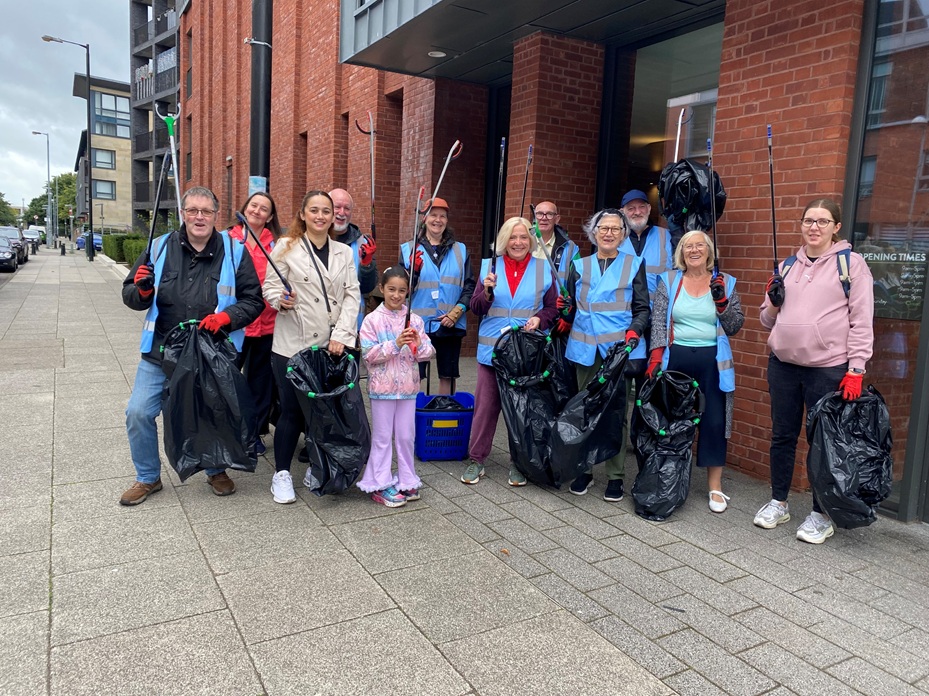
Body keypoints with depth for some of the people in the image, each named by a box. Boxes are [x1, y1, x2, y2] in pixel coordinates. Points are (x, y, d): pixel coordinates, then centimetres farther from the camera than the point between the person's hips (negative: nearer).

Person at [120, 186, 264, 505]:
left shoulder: (234, 252, -3)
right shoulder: (160, 248, 1)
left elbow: (254, 300, -2)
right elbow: (130, 296, 6)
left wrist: (227, 317, -19)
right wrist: (142, 290, -17)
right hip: (161, 352, 1)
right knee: (139, 413, 1)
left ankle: (217, 471, 39)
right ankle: (148, 477, 25)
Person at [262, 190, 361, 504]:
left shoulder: (344, 252, 11)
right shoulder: (286, 246, 3)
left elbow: (352, 295, 4)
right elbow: (270, 286, 1)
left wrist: (341, 335, -7)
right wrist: (281, 300, -22)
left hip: (332, 345, 3)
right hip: (293, 344, -3)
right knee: (291, 409, 2)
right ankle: (281, 473, 17)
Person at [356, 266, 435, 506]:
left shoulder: (415, 320, 3)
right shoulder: (373, 320, -6)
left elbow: (429, 352, 1)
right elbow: (368, 354, -14)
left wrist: (418, 344, -20)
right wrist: (395, 344, -22)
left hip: (408, 387, 3)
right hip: (382, 387, -3)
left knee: (406, 436, 13)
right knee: (382, 438, 7)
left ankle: (406, 481, 26)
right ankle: (380, 485, 16)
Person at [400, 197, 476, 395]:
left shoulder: (460, 250, 10)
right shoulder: (409, 249, 4)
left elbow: (470, 285, 6)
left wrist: (457, 311, -7)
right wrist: (413, 269, -19)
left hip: (451, 325, 2)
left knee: (448, 376, 11)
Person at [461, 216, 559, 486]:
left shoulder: (543, 269, 6)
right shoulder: (489, 265, 6)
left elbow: (552, 307, 8)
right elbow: (476, 309, 4)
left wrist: (539, 319, -12)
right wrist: (487, 290, -15)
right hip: (492, 348, 0)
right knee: (485, 404, 3)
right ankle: (476, 460, 17)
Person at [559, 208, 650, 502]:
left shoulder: (634, 265, 8)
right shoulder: (579, 266, 14)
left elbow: (642, 309, 5)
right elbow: (570, 308, 18)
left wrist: (634, 332, -12)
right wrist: (564, 316, -3)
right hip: (586, 348, 2)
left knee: (616, 411, -1)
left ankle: (616, 476, 9)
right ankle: (584, 469, 19)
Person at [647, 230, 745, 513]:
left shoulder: (725, 283, 5)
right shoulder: (669, 281, 5)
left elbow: (735, 326, 2)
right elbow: (658, 321, 0)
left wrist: (721, 302, -13)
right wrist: (656, 356, -10)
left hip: (712, 360, 0)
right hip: (676, 357, 0)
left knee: (714, 421, 0)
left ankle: (715, 486, 11)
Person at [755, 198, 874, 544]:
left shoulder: (852, 263, 0)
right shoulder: (788, 265, 11)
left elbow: (862, 321, -5)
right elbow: (769, 320, 16)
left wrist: (855, 371, -12)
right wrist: (773, 303, -5)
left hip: (829, 369, -4)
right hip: (783, 365, 4)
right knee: (782, 436, 13)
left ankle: (821, 515, 20)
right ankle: (778, 502, 28)